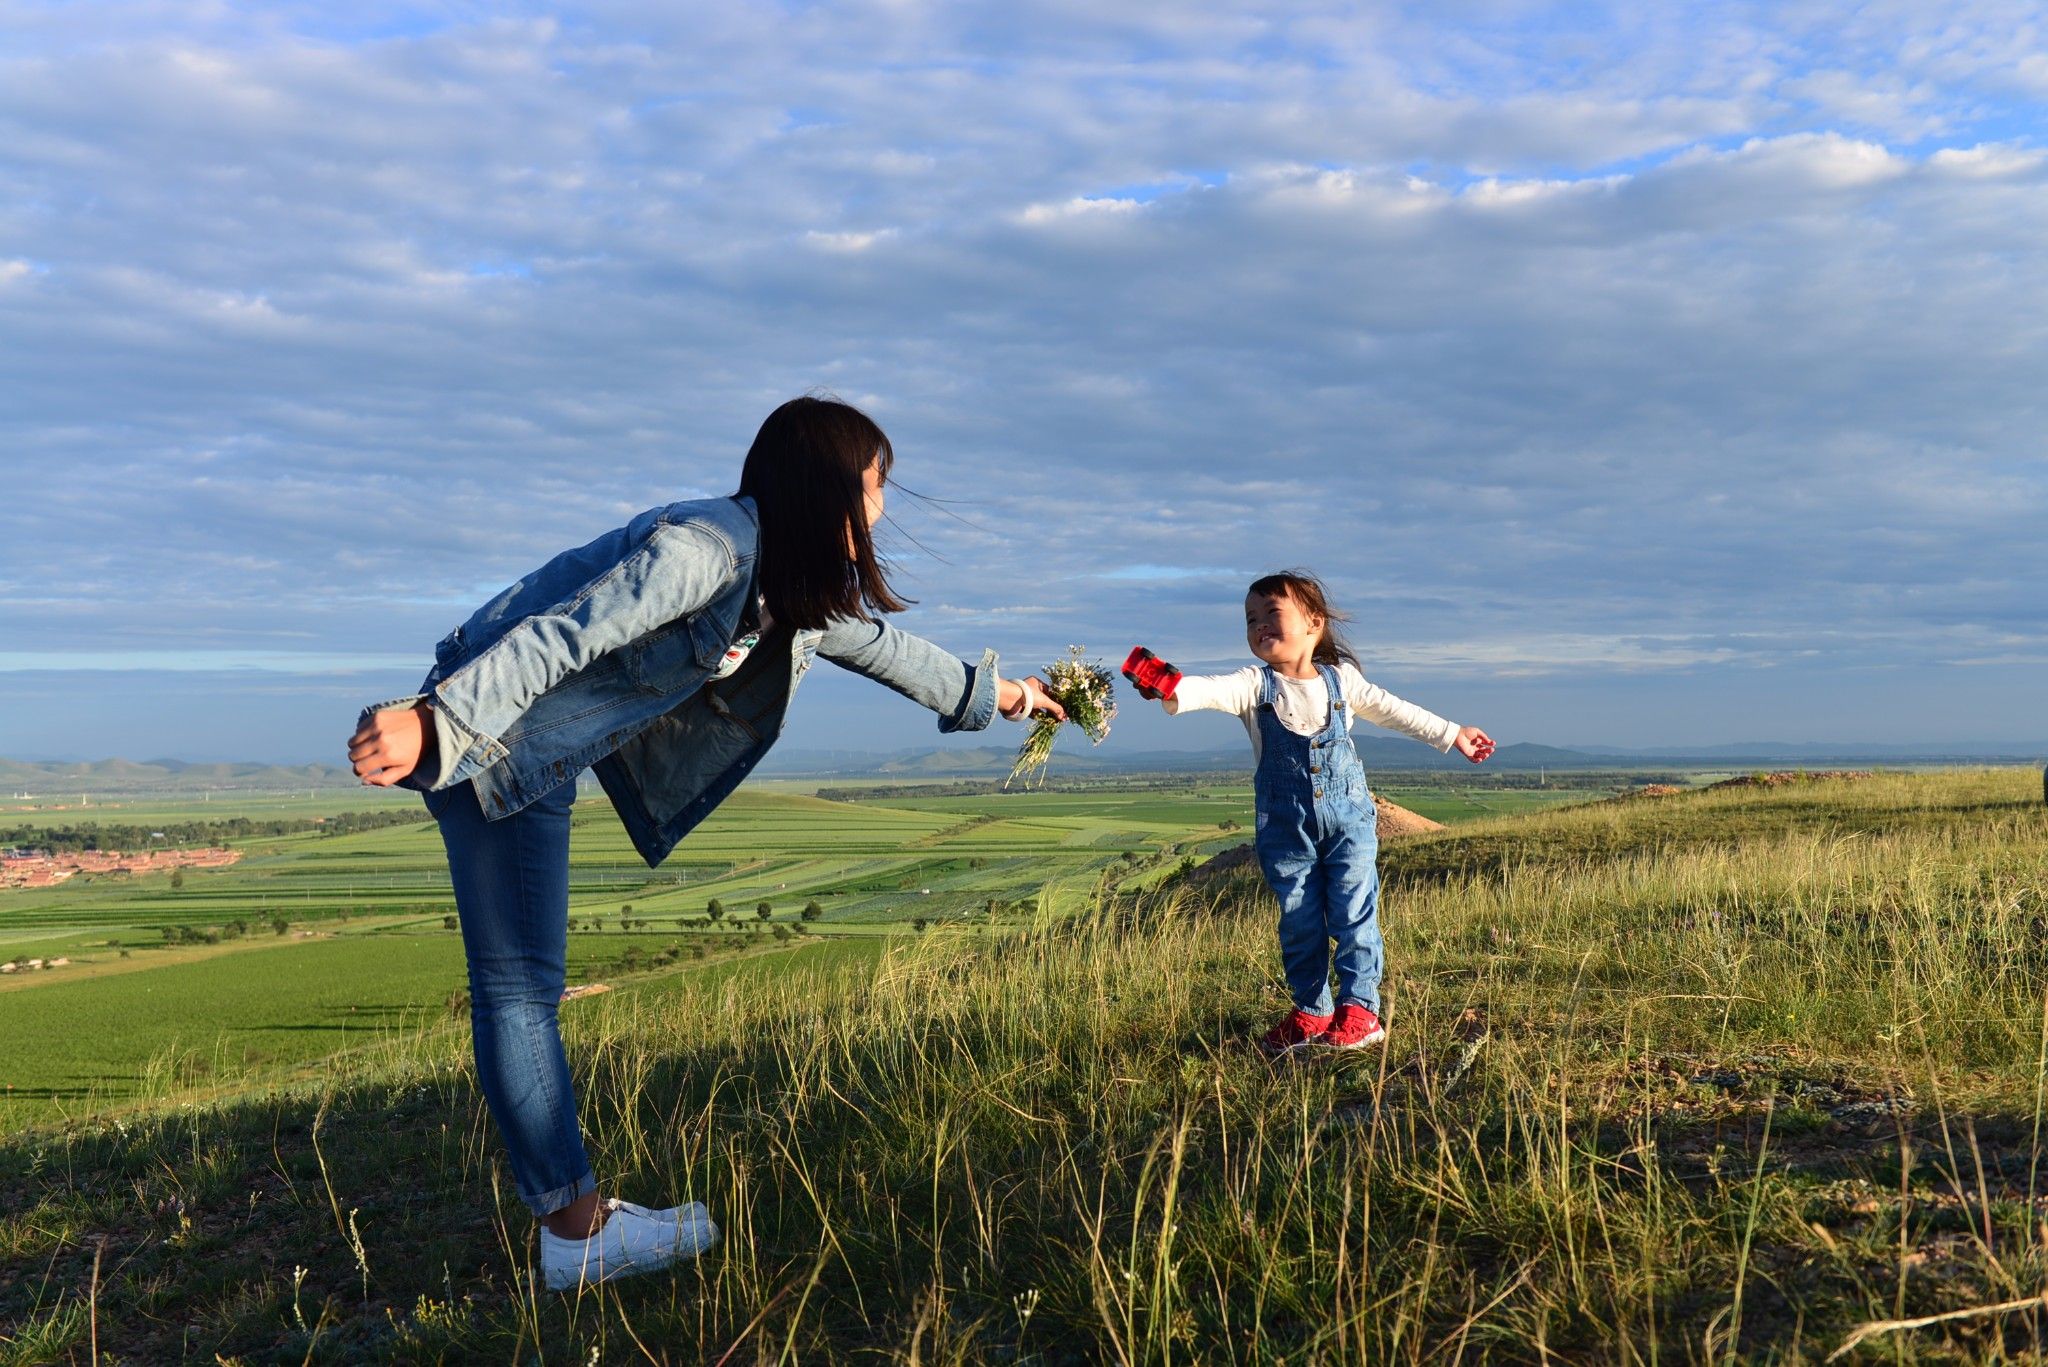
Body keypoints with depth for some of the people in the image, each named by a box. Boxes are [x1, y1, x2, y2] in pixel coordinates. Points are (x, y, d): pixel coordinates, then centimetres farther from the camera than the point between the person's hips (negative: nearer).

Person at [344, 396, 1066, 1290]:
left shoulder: (805, 594, 7)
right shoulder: (706, 547, -24)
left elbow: (880, 644, 25)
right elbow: (564, 632, -30)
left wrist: (989, 693, 38)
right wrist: (438, 720, -36)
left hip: (545, 752, 9)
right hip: (486, 730, -9)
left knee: (524, 983, 10)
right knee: (519, 988, -6)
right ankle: (575, 1231, -3)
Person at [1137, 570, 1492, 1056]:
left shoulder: (1342, 679, 2)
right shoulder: (1255, 685, -6)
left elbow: (1391, 709, 17)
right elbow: (1212, 689, -27)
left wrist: (1452, 735, 25)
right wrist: (1174, 690, -49)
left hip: (1348, 818, 0)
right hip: (1286, 827, 0)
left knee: (1354, 914, -2)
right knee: (1299, 922, 6)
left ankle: (1359, 1008, 9)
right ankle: (1311, 1013, 19)